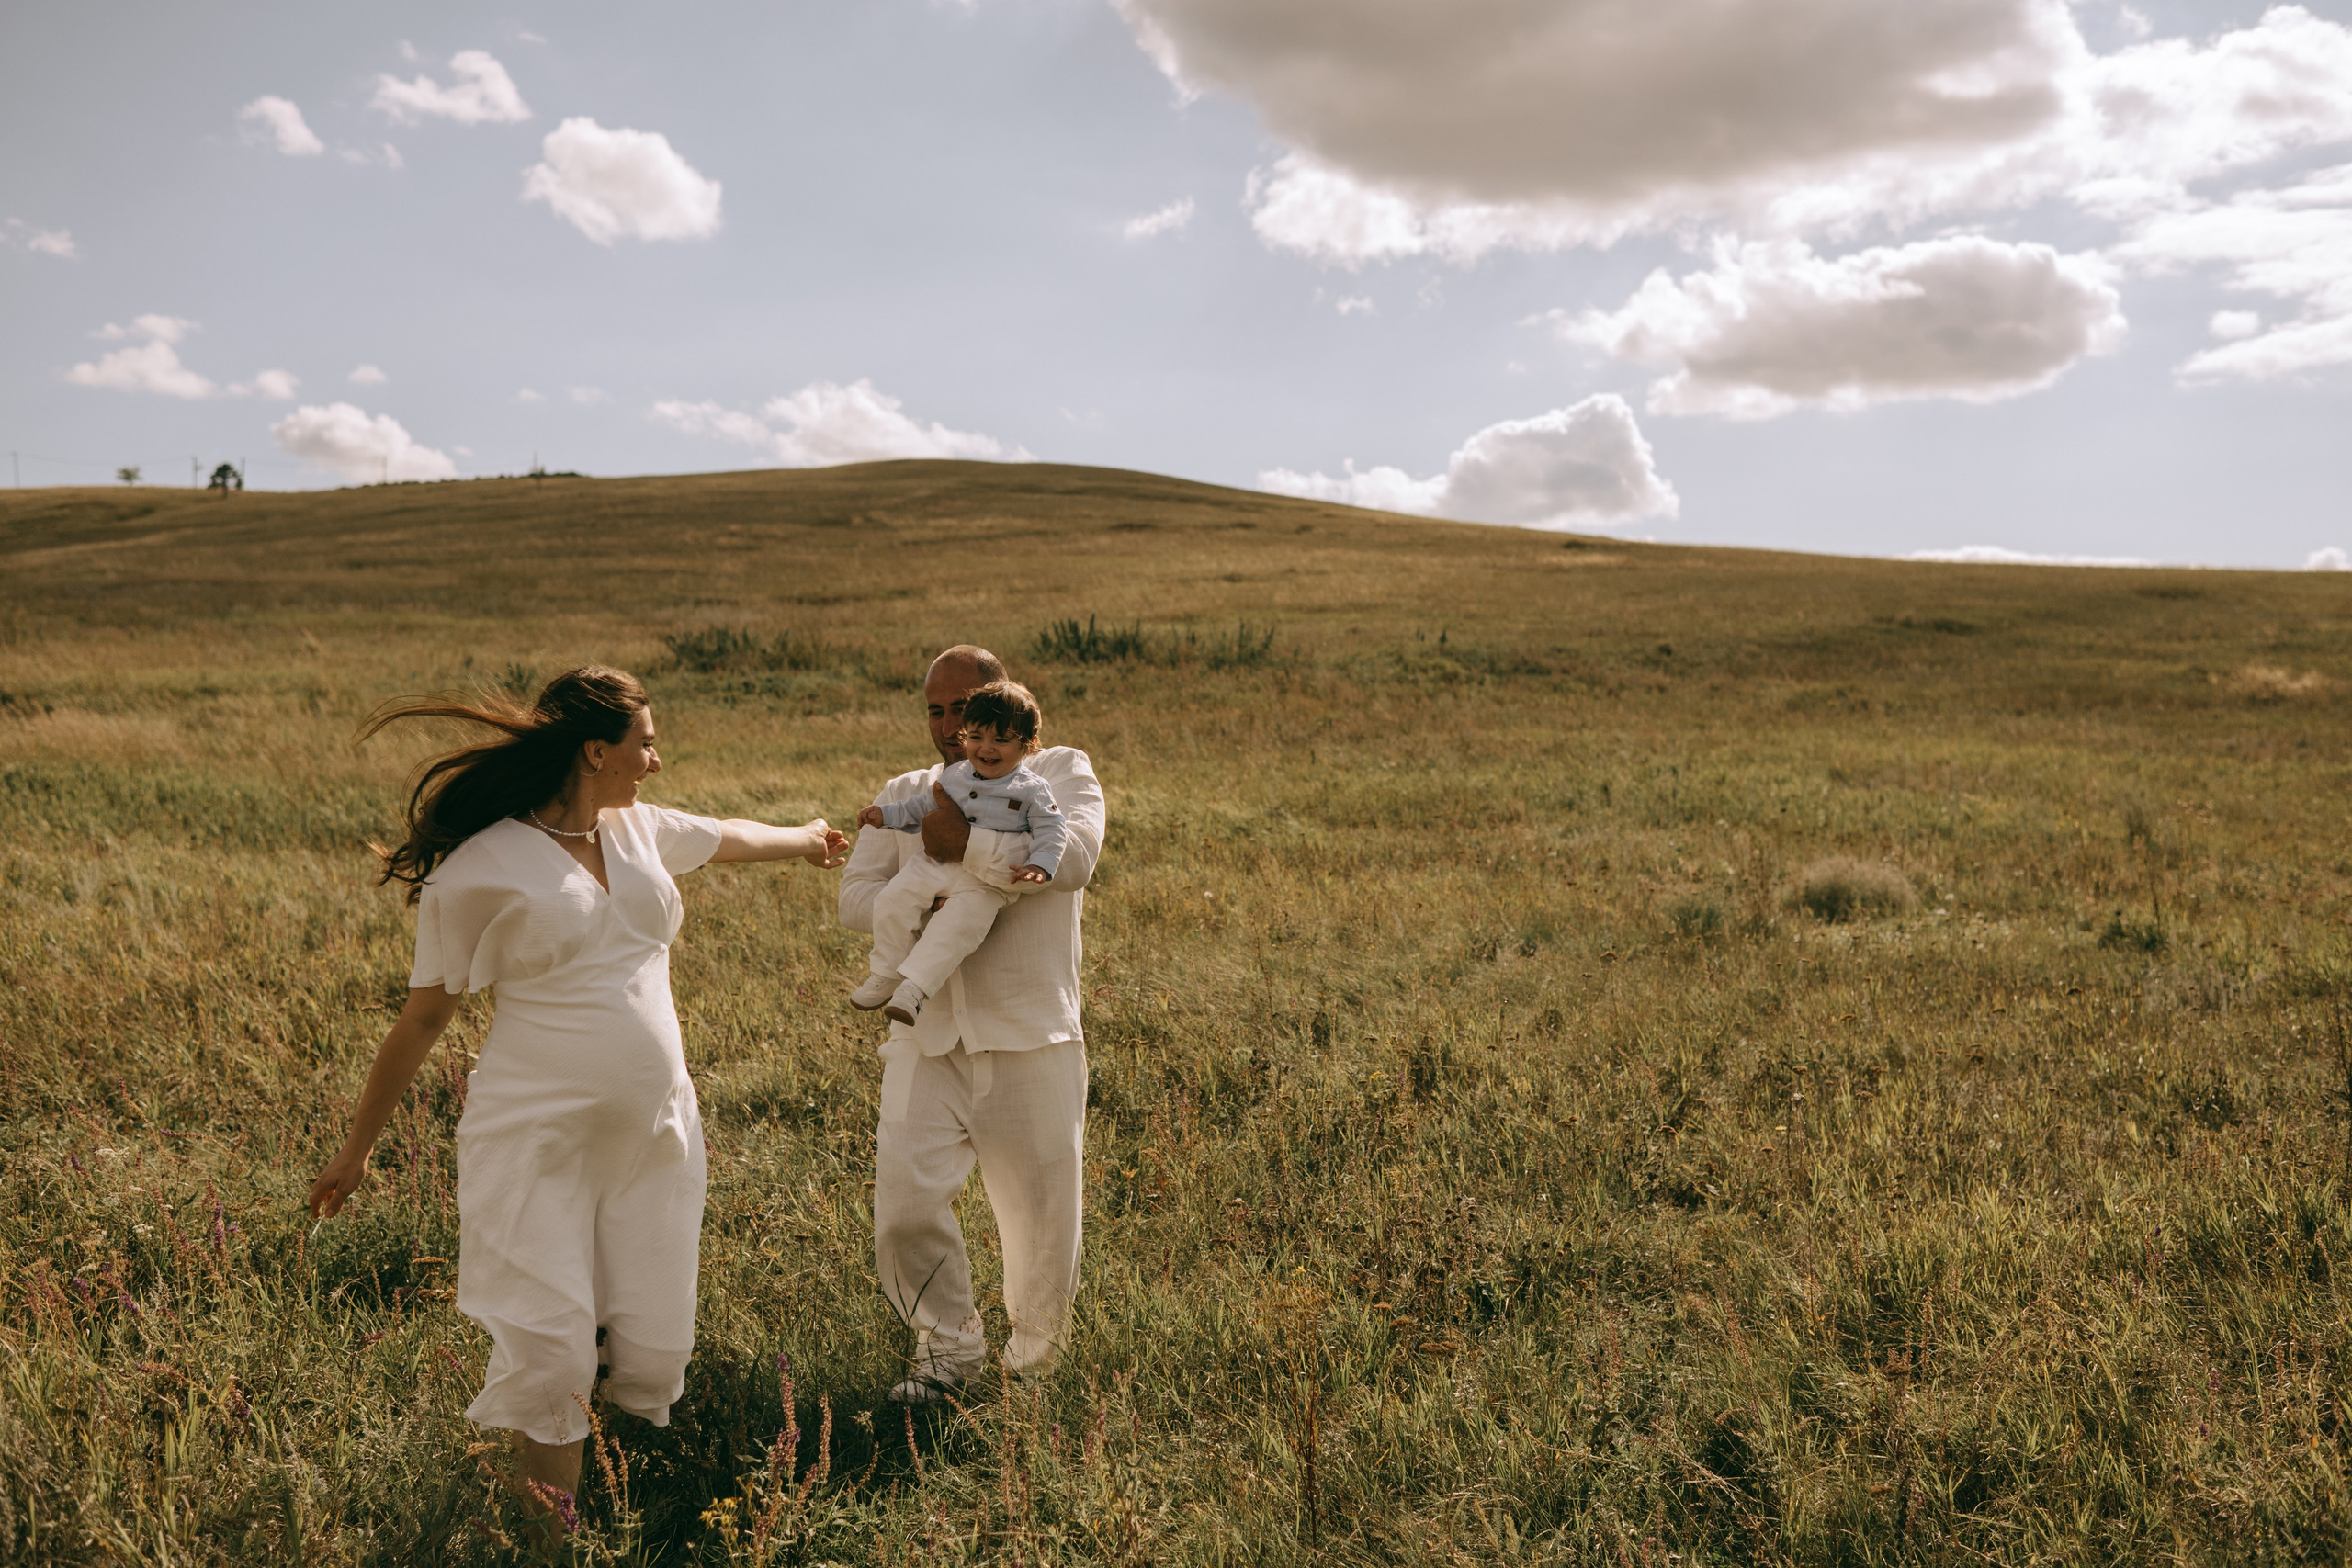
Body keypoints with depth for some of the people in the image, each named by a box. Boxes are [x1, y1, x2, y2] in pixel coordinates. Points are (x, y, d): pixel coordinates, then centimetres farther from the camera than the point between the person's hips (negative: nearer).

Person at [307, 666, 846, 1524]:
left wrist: (806, 837, 49)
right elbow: (423, 1016, -2)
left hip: (654, 1137, 5)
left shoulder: (640, 830, 9)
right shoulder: (478, 870, -9)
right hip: (537, 1146, -5)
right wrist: (356, 1150, 5)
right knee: (550, 1358, -6)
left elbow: (732, 837, 31)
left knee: (654, 1358, 4)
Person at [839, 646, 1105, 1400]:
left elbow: (1075, 855, -18)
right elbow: (856, 896, 5)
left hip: (1032, 1043, -2)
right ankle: (948, 1344, 19)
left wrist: (965, 843, -21)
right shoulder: (904, 795, 14)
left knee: (1043, 1216, 6)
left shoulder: (1060, 772, 3)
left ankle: (1033, 1360, 31)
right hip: (929, 1040, 3)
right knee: (904, 1203, -6)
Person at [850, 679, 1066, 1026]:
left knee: (955, 926, -29)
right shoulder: (955, 777, 14)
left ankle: (913, 989, -28)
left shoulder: (1032, 790, -1)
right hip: (936, 866, 5)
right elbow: (925, 806, 29)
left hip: (986, 884, -5)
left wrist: (1040, 866, -22)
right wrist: (886, 814, 24)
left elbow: (1051, 829, -5)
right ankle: (886, 975, 1)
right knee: (892, 901, -13)